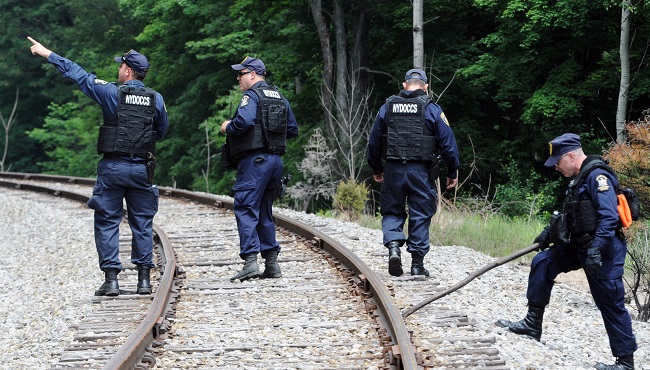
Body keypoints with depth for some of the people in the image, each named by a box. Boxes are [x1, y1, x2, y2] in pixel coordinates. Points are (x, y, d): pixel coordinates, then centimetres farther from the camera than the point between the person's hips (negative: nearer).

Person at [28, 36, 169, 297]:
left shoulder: (112, 93, -5)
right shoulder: (156, 99, 2)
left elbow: (77, 74, 2)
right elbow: (162, 131, 14)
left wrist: (47, 53, 11)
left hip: (113, 168, -2)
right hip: (142, 168, 3)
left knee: (107, 222, 5)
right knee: (142, 224, 10)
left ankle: (111, 279, -1)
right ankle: (144, 279, 8)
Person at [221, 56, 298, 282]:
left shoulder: (252, 96, -7)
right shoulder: (280, 98, 18)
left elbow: (244, 121, -25)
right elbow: (293, 130, 20)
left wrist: (228, 127, -6)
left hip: (255, 159, -8)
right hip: (275, 160, 8)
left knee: (246, 210, -10)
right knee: (264, 212, 15)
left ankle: (250, 262, -19)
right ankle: (271, 263, 14)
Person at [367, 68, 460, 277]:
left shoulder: (387, 108, 5)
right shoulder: (432, 110, -3)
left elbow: (373, 141, 10)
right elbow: (448, 143, -4)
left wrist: (376, 169, 22)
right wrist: (453, 172, 6)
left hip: (393, 170, 2)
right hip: (421, 172, -2)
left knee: (392, 213, 14)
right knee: (420, 216, 7)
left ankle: (393, 245, -12)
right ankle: (417, 264, 9)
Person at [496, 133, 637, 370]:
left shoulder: (597, 176, -17)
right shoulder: (580, 178, 15)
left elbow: (609, 217, -26)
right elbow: (572, 215, 27)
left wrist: (596, 249, -31)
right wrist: (550, 232, 21)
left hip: (603, 250, -10)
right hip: (580, 245, 10)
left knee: (611, 304, -4)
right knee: (542, 263, 9)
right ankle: (532, 324, 14)